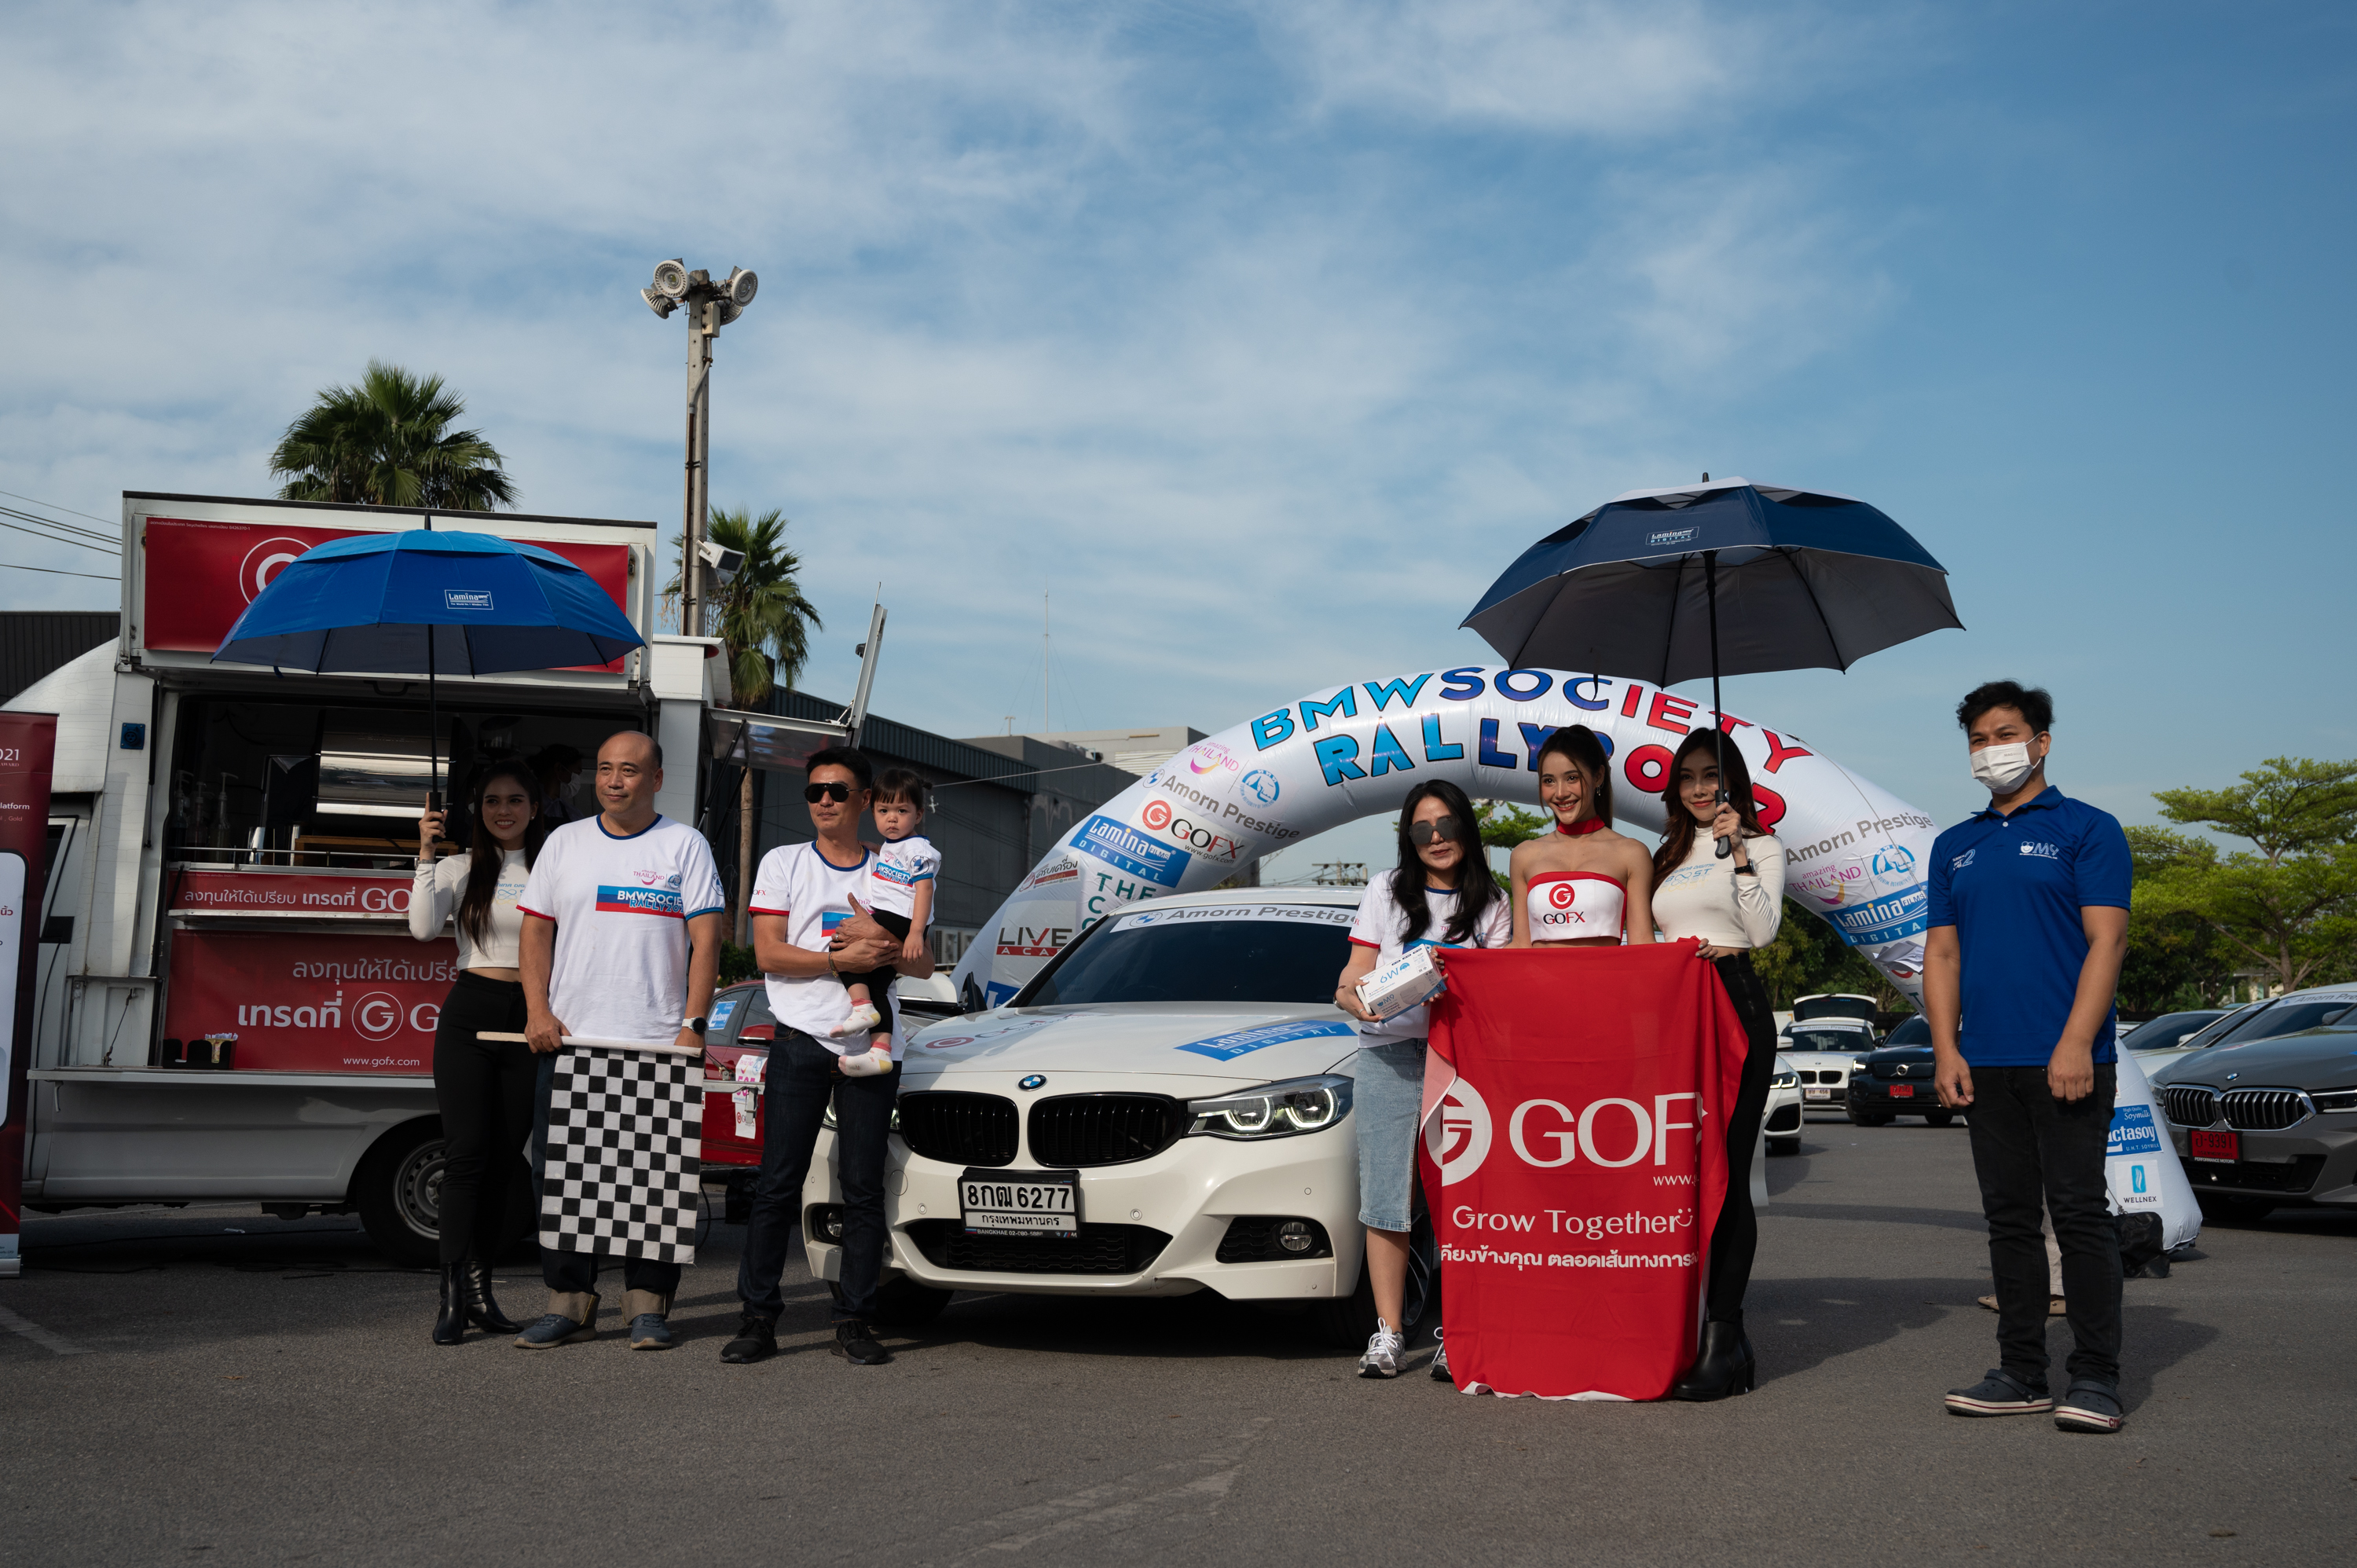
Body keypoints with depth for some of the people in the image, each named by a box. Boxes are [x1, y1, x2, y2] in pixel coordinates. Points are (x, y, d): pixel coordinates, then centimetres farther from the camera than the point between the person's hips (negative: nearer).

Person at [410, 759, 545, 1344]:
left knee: (508, 1156, 3)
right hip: (469, 1014, -1)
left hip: (529, 1018, 1)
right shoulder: (462, 867, 6)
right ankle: (456, 1295, -8)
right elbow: (425, 927, -10)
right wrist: (426, 855, -13)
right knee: (467, 1152, -8)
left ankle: (478, 1287, 14)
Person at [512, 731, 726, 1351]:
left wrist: (691, 1027, -11)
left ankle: (648, 1306, 8)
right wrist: (538, 1011, -3)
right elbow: (536, 930, 11)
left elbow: (706, 941, -1)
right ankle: (569, 1302, 12)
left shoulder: (685, 845, 4)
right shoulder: (565, 842, 13)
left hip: (657, 1044, -2)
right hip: (569, 1041, 3)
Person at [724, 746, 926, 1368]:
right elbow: (768, 953, -2)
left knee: (864, 1187, 2)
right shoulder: (783, 863, 9)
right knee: (777, 1183, -3)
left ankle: (855, 1321, 8)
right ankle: (758, 1317, 3)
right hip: (801, 1041, -1)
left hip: (872, 1045, 1)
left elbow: (922, 965, 9)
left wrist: (881, 939, -10)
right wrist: (842, 959, -13)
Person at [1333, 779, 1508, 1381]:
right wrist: (1358, 998, -15)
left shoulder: (1490, 904, 14)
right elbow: (1350, 981, 8)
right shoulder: (1386, 891, 14)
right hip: (1389, 1053, 0)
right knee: (1387, 1193, -4)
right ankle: (1387, 1331, 2)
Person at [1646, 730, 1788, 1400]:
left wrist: (1737, 854, -14)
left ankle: (1723, 1332, -8)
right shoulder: (1668, 855, 23)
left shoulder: (1761, 846, 7)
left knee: (1727, 1170, -9)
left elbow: (1764, 929, -9)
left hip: (1735, 1004, -5)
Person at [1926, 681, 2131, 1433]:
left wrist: (2076, 1044, -16)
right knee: (2010, 1217, 8)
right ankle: (2022, 1374, 13)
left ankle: (2095, 1378, 1)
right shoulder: (1955, 846, 17)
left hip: (2065, 1061, -5)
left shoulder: (2087, 829, 2)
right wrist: (1946, 1048, 2)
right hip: (1985, 1063, 5)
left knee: (2080, 1213, -5)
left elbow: (2106, 940, -6)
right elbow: (1942, 952, 15)